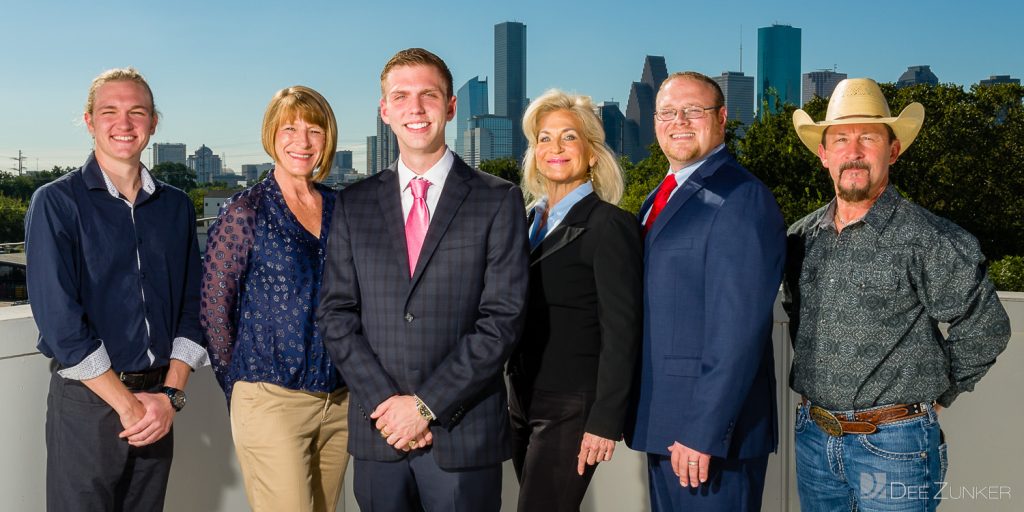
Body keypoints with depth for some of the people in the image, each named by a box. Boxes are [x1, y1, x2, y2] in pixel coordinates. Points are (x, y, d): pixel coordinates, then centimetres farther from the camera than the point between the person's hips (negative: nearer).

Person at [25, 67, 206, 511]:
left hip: (158, 407, 4)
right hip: (87, 403, -4)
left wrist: (171, 395, -5)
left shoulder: (176, 206, 7)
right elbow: (59, 320, -13)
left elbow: (192, 308, 7)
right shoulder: (56, 202, -6)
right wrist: (127, 405, -12)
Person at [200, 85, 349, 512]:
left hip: (340, 403, 5)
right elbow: (215, 311, -3)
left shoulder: (340, 208, 8)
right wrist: (243, 386, 3)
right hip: (272, 403, -5)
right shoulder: (245, 212, -6)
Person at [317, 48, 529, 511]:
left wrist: (426, 404, -11)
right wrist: (383, 401, -8)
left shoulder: (499, 201, -2)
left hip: (464, 436, -2)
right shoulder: (353, 204, 7)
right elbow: (336, 313, 4)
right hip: (377, 434, 2)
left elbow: (503, 319, -8)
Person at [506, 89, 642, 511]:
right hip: (524, 401, 7)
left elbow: (621, 331, -14)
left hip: (572, 411, -7)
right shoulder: (533, 219, 11)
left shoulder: (608, 224, -11)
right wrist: (514, 397, 14)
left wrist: (605, 421, -17)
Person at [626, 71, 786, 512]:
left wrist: (704, 431, -22)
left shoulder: (741, 198, -14)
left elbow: (740, 328, -20)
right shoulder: (660, 198, 15)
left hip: (711, 429, -8)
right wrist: (638, 416, 12)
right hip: (662, 424, 8)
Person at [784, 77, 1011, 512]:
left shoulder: (926, 239, -12)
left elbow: (985, 329, -7)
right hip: (813, 437, 5)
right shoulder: (801, 238, 4)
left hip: (894, 444, -5)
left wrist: (937, 393, 0)